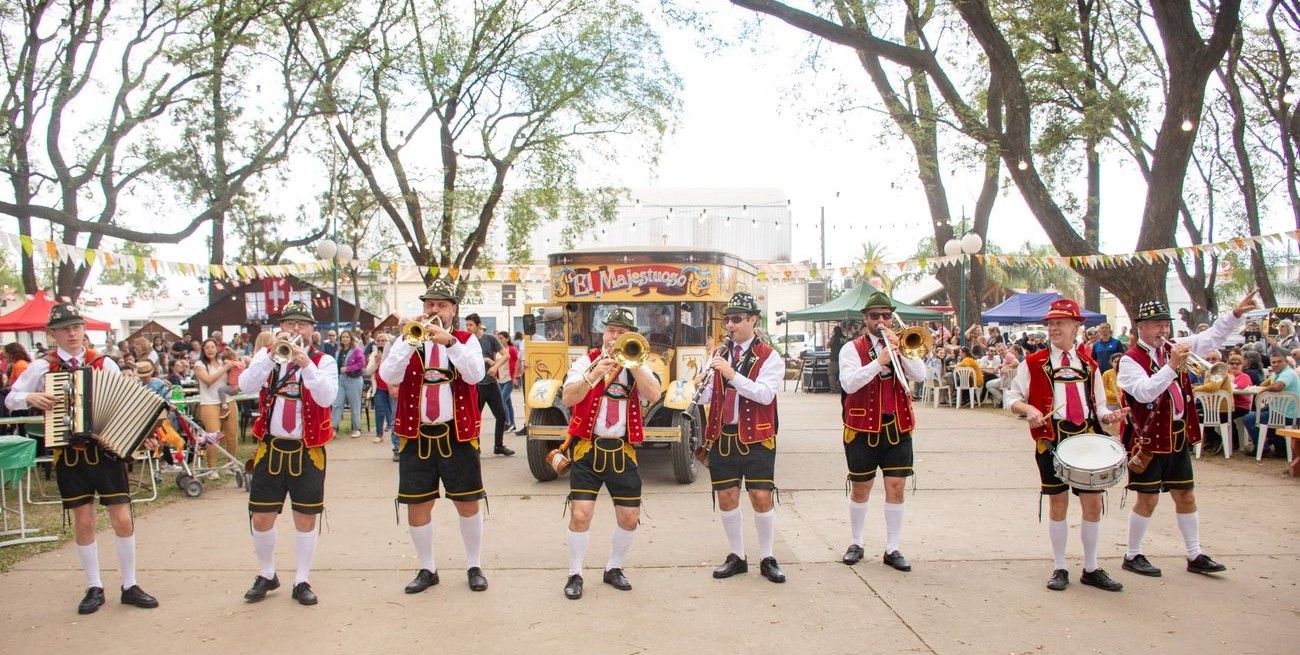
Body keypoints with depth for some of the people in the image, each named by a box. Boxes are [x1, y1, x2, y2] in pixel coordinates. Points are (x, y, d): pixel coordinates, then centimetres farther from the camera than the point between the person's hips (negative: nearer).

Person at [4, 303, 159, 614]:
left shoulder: (105, 365, 0)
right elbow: (10, 399, 6)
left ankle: (130, 586, 14)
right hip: (70, 455, 0)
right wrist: (31, 398, -14)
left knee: (122, 519, 0)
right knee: (83, 522, 7)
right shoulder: (42, 367, -1)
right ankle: (94, 588, 22)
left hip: (106, 450, 0)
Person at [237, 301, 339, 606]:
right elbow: (245, 385, -11)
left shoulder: (324, 361, 0)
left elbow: (327, 398, -17)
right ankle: (267, 575, 28)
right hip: (271, 448, 2)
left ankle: (302, 581, 18)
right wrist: (272, 356, -21)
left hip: (308, 451, -2)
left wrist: (307, 365, -26)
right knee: (261, 518, 7)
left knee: (305, 519, 4)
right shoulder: (266, 355, 7)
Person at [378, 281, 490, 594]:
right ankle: (427, 568, 24)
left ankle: (474, 566, 23)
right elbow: (388, 376, -11)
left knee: (468, 502, 6)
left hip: (457, 434, -1)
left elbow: (476, 374, -16)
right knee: (417, 505, 7)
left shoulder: (467, 340, 2)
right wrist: (410, 340, -21)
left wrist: (449, 341, -25)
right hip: (416, 436, 1)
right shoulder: (408, 339, 4)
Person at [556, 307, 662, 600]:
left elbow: (654, 395, -14)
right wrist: (594, 374, -26)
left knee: (630, 518, 7)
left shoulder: (637, 367, 6)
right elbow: (567, 398, -14)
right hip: (588, 450, -2)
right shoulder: (586, 362, 0)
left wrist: (631, 362, -20)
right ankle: (575, 574, 12)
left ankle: (613, 568, 29)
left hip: (622, 452, 3)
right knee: (580, 515, -8)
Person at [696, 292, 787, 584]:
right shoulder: (718, 355, 9)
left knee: (761, 497, -4)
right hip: (722, 436, 4)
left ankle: (767, 558, 14)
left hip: (756, 438, -4)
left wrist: (732, 375, -28)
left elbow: (765, 394, -19)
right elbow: (704, 398, 2)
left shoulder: (769, 357, -3)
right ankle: (737, 556, 23)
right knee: (727, 497, 8)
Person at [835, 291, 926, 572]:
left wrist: (899, 349, -17)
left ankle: (892, 549, 12)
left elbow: (920, 375, -7)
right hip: (863, 429, -2)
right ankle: (856, 543, 24)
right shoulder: (852, 348, -2)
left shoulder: (901, 345, 9)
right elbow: (849, 383, -19)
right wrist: (879, 361, -25)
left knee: (895, 488, 2)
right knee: (861, 489, 8)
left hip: (897, 428, 2)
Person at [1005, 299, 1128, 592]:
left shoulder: (1089, 364, 10)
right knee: (1058, 504, 5)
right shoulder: (1034, 363, 1)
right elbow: (1011, 398, 3)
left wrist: (1109, 415, -7)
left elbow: (1098, 405, 14)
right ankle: (1060, 569, 18)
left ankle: (1091, 569, 20)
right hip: (1052, 442, -3)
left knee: (1093, 504, 5)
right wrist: (1028, 409, -17)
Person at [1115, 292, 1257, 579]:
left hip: (1178, 437, 7)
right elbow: (1144, 392, -28)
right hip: (1149, 440, -7)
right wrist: (1172, 366, -33)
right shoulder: (1130, 360, -14)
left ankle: (1195, 556, 23)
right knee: (1147, 499, 0)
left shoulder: (1173, 349, 8)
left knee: (1185, 496, 13)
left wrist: (1236, 313, -1)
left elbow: (1211, 338, 11)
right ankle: (1132, 556, 13)